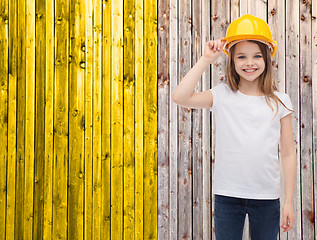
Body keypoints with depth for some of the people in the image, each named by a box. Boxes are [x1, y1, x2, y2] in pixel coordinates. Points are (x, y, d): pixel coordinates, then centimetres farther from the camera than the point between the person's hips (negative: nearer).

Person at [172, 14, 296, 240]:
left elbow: (288, 154, 3)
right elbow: (180, 97, -17)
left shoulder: (279, 101, 1)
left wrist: (289, 202, 1)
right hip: (227, 195, 0)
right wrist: (206, 60, -11)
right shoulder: (222, 95, -1)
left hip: (267, 197, 1)